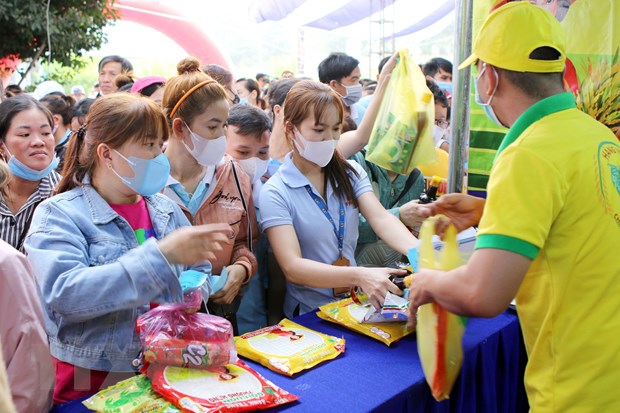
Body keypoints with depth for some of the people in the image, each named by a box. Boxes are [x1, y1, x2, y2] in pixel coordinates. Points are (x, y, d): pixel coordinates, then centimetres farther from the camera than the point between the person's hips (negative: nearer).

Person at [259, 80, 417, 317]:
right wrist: (359, 275, -34)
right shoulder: (275, 193, -9)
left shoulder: (351, 173, 6)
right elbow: (292, 267, -19)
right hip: (309, 314, -4)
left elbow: (381, 219, -10)